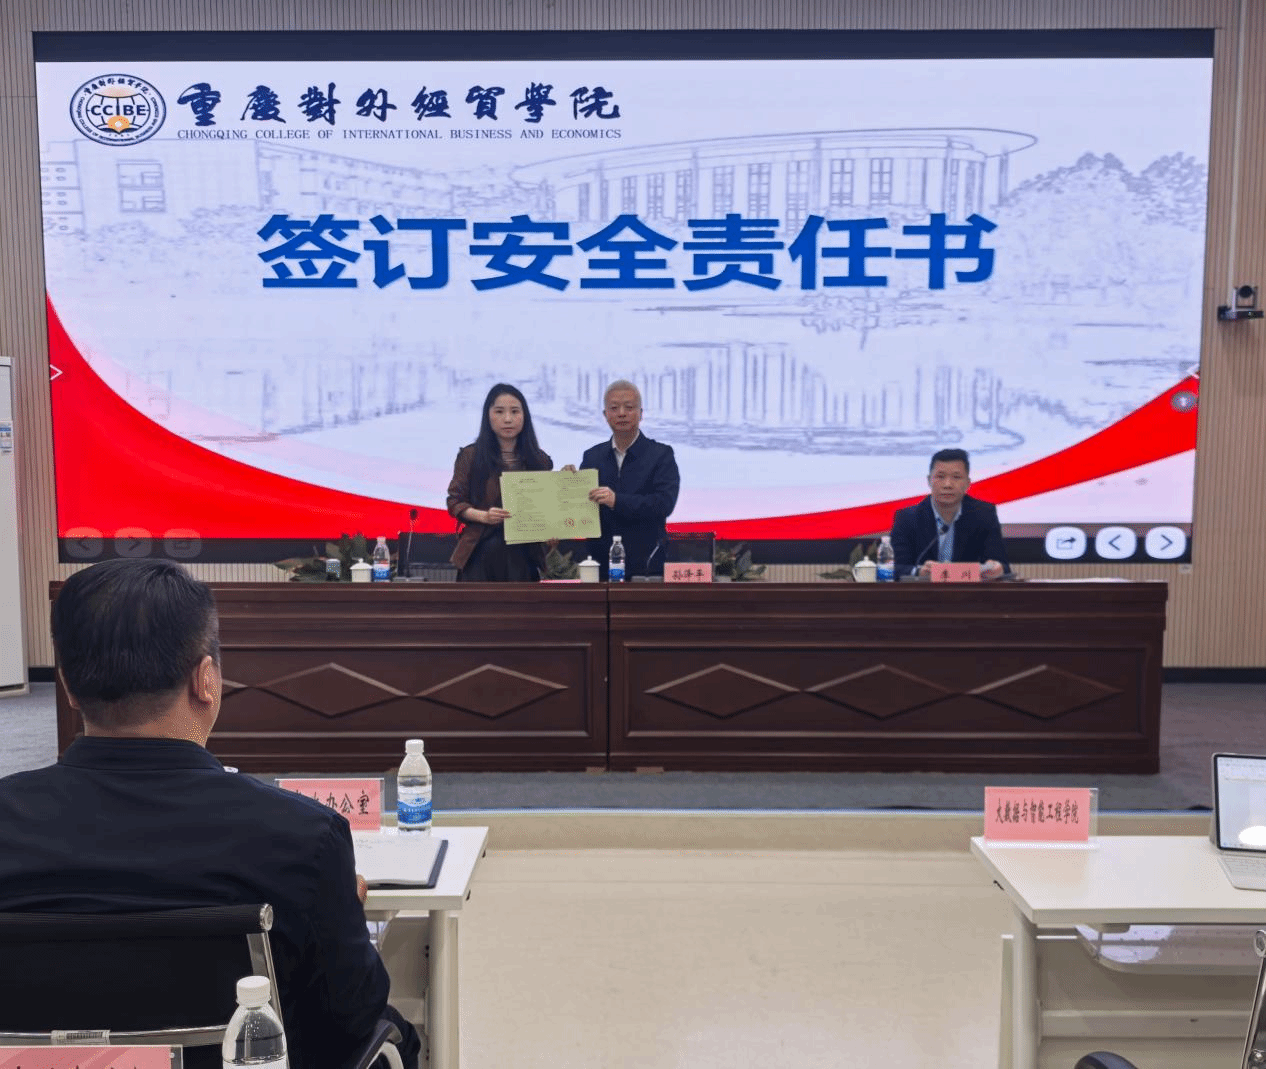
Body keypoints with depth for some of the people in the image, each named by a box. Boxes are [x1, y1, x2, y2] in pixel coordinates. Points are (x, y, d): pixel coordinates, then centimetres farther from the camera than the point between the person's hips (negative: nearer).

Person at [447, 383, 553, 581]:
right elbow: (455, 501, 3)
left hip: (525, 557, 2)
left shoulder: (539, 460, 10)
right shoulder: (470, 456, 4)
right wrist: (483, 516, -15)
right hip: (482, 556, -1)